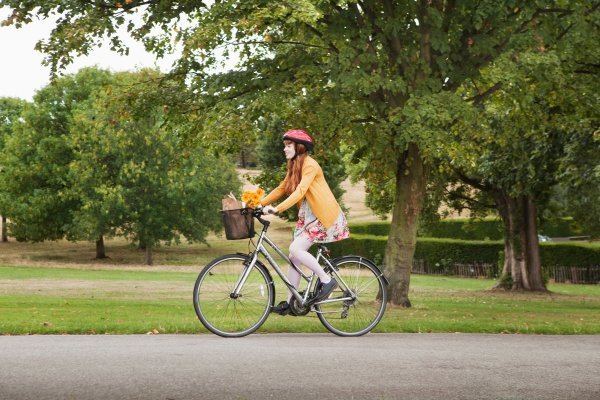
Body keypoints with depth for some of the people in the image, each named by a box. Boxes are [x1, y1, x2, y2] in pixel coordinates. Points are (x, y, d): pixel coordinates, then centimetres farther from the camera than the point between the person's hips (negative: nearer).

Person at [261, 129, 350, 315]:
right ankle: (290, 302, 10)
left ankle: (327, 280, -9)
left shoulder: (310, 165, -16)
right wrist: (260, 203, 4)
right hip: (307, 216, 9)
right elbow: (281, 188, 15)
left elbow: (300, 191, -27)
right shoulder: (294, 166, 14)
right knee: (294, 257, 3)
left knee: (296, 249, -21)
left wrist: (277, 209, -35)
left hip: (323, 216, -9)